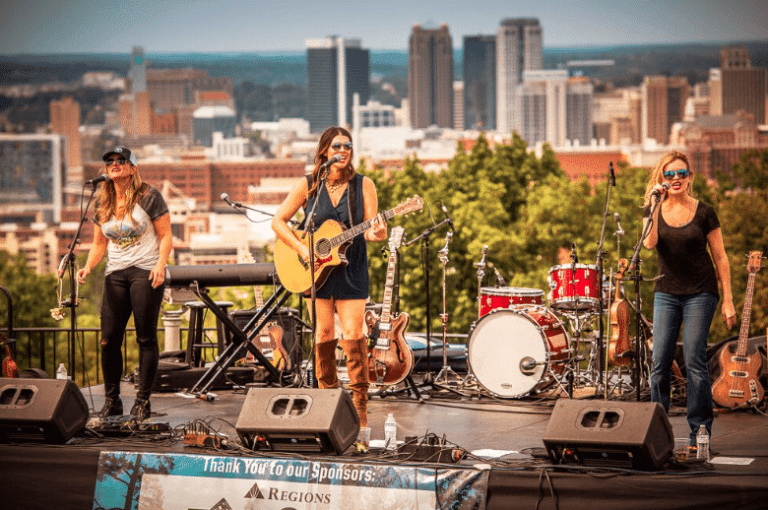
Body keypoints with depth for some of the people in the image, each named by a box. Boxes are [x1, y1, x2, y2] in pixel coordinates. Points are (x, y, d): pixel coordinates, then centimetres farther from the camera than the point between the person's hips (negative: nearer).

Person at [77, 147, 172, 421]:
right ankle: (111, 400, 9)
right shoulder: (102, 204, 12)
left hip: (146, 272, -4)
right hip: (115, 274, 4)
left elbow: (165, 236, -2)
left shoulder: (149, 197, -2)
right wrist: (88, 267, 0)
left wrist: (160, 264, -17)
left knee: (146, 337, -3)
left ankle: (143, 401, 4)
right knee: (109, 338, -2)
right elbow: (99, 243, 17)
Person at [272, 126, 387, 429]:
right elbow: (278, 220, 3)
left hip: (351, 270, -1)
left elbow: (370, 230, -3)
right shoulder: (308, 186, 1)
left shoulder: (363, 185, 1)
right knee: (323, 334, 3)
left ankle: (359, 403, -7)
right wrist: (302, 249, -9)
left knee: (353, 333, -10)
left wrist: (377, 233, -27)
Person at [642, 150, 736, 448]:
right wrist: (655, 205, -17)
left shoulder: (704, 213, -1)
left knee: (694, 361, -7)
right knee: (660, 362, -3)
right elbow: (649, 243, -14)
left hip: (700, 294, -3)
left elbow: (720, 258, 2)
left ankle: (699, 433, 0)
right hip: (666, 294, 3)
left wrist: (728, 300, -2)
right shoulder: (654, 211, 5)